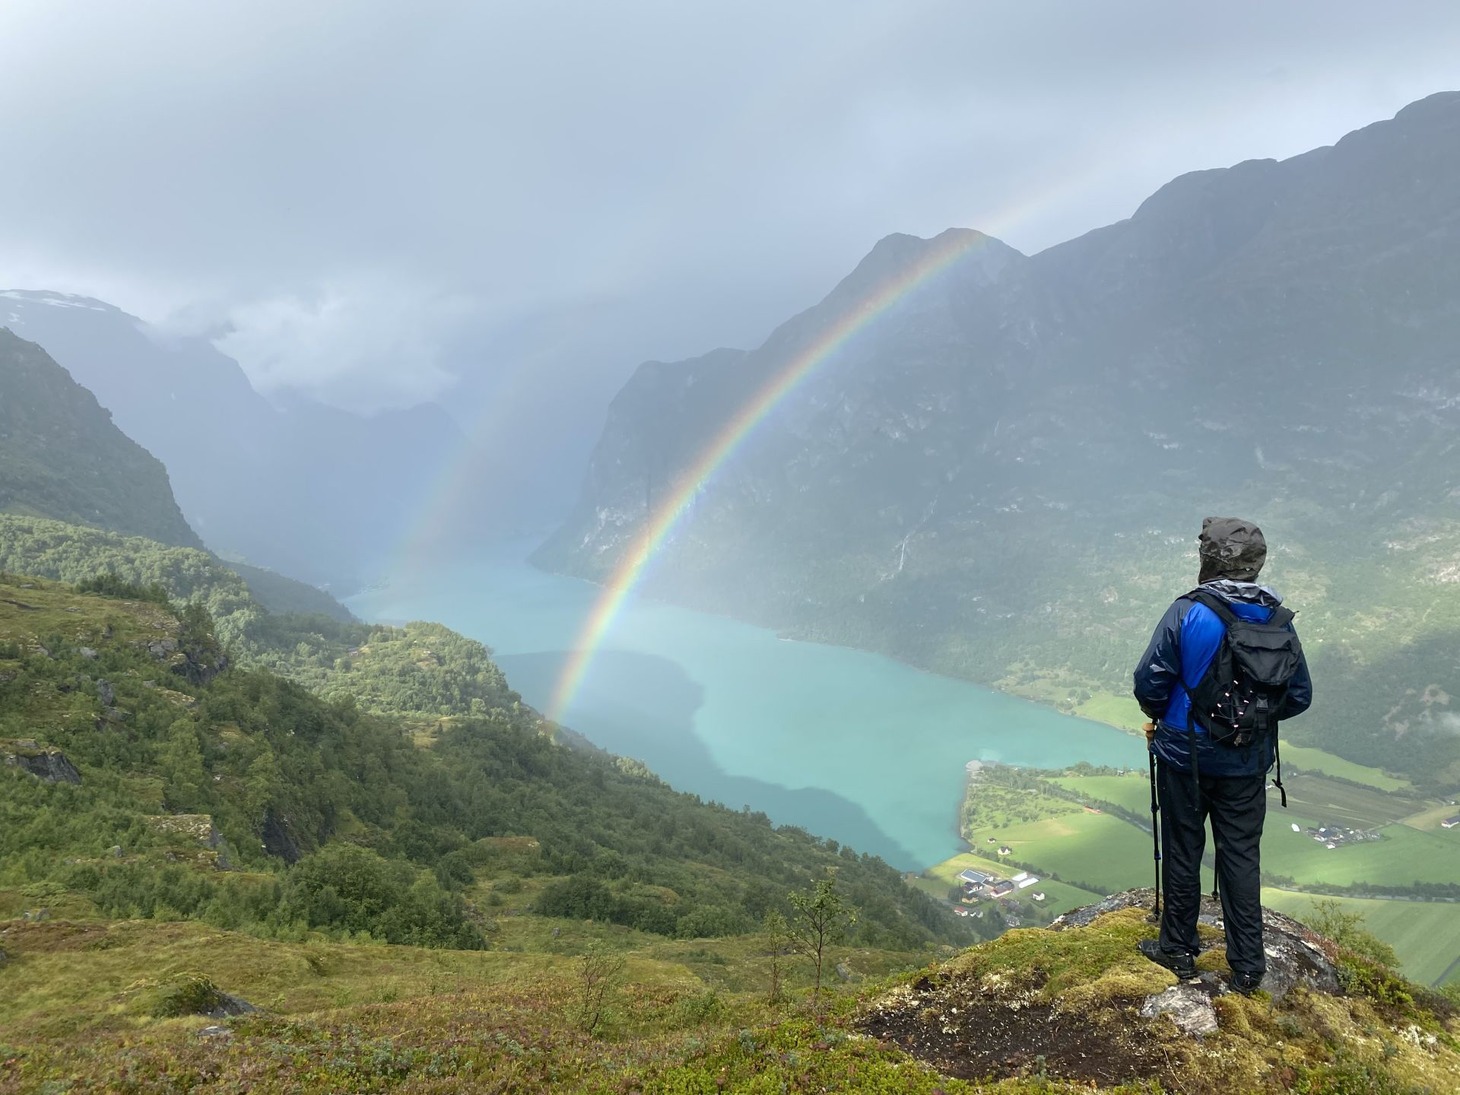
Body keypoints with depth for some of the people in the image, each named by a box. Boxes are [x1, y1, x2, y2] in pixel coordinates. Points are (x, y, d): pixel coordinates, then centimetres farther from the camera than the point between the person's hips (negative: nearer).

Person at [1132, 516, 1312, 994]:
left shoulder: (1186, 613, -18)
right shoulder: (1276, 619, -5)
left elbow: (1148, 682, -17)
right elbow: (1299, 695, 1)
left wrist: (1161, 717, 4)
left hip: (1185, 754, -3)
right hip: (1247, 762, 3)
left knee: (1182, 851, 12)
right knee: (1241, 856, 14)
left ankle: (1179, 950, 25)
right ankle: (1247, 964, 22)